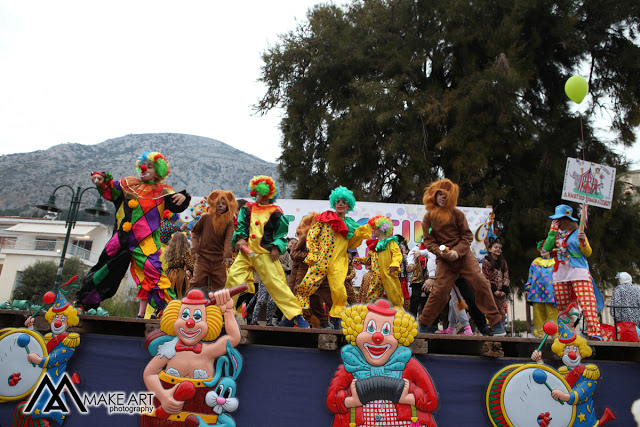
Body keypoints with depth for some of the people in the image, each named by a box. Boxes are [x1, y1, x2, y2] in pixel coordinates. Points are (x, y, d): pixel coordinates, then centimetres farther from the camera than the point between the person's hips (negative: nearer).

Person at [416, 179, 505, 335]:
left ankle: (496, 323, -1)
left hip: (464, 255, 1)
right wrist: (440, 251, -17)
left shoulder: (457, 214, 3)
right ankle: (423, 324, 10)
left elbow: (467, 236, 2)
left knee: (480, 282, -12)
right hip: (444, 259, -1)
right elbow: (428, 240, 3)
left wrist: (456, 252, -14)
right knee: (440, 290, -7)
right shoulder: (428, 217, 4)